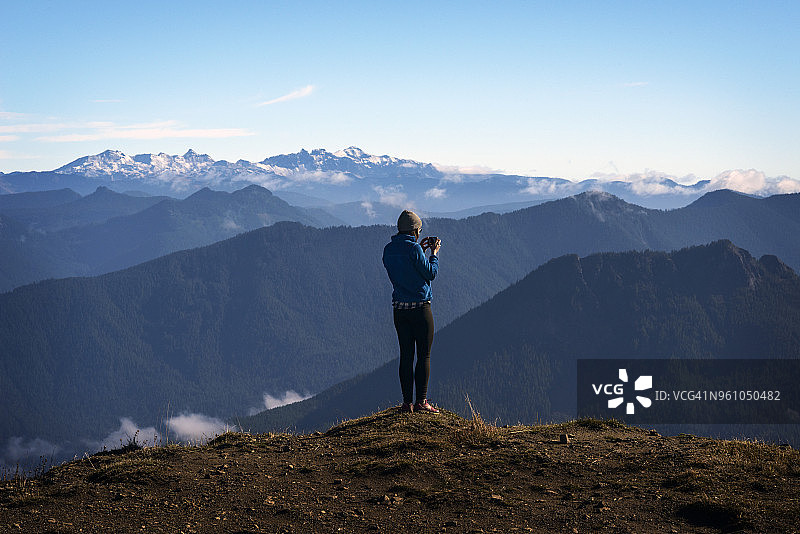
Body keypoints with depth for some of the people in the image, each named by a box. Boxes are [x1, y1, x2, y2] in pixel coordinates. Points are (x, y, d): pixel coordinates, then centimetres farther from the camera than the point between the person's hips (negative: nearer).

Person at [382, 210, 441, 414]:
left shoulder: (388, 250, 8)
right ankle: (421, 402, -3)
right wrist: (434, 252, 5)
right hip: (420, 307, -6)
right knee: (424, 355, 0)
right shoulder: (413, 248, -14)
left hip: (399, 309, 6)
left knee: (406, 355, 9)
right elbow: (430, 273, -8)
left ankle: (407, 402, 8)